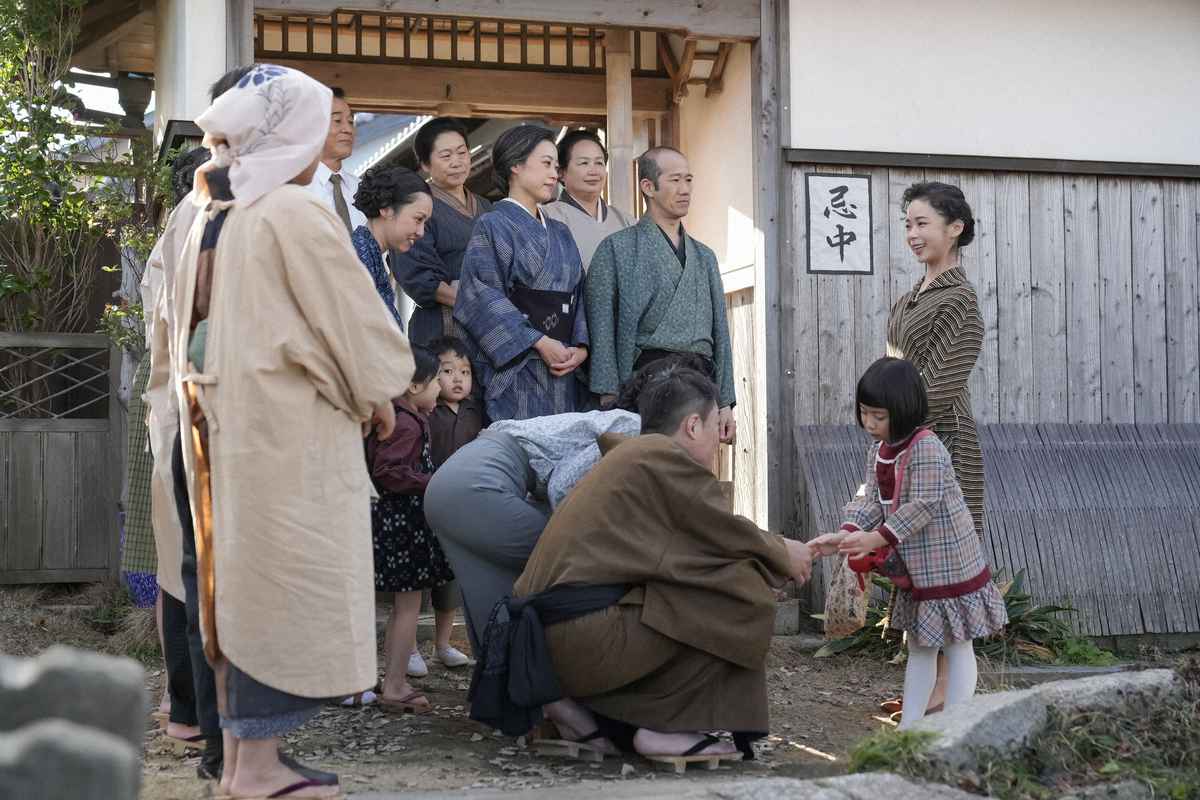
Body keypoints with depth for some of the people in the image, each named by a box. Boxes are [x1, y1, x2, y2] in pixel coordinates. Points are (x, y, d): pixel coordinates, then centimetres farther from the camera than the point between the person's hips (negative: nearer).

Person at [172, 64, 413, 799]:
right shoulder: (295, 213, -14)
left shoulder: (213, 218, 12)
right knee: (287, 582, -3)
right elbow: (349, 320, -10)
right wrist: (378, 395, 3)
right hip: (286, 426, -9)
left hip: (227, 419, 9)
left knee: (246, 580, 12)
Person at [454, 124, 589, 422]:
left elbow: (579, 294, 14)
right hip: (516, 369, -6)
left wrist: (581, 347, -3)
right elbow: (484, 297, -12)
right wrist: (540, 343, -16)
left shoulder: (560, 233, 19)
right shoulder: (492, 226, -2)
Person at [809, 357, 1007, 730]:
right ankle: (909, 725, 25)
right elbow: (872, 501, 0)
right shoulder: (878, 453, 5)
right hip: (913, 568, 9)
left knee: (957, 645, 4)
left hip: (948, 564, -9)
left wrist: (877, 538, -29)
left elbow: (923, 506, -26)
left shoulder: (927, 449, -22)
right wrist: (846, 534, -17)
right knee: (918, 646, 17)